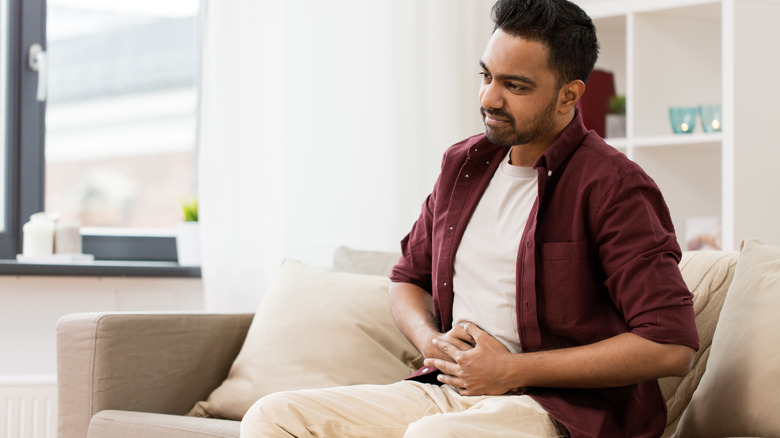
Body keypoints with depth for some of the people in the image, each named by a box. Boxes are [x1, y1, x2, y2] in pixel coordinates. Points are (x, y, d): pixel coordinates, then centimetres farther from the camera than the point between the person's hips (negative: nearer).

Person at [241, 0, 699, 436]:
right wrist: (433, 342, 1)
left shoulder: (614, 186, -9)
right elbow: (408, 277, 28)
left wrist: (512, 370, -14)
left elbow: (672, 346, -16)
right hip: (446, 391, 7)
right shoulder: (463, 165, 13)